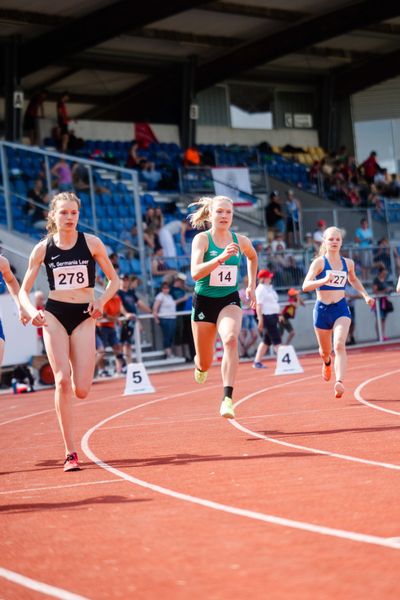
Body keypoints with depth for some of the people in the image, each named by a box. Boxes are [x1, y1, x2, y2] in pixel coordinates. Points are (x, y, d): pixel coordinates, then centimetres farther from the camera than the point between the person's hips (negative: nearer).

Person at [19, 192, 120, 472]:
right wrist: (31, 311, -16)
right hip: (54, 315, 0)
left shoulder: (91, 243, -1)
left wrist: (101, 302, -11)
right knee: (62, 381, -13)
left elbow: (114, 280, 7)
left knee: (81, 390, -9)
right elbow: (24, 290, 4)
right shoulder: (43, 248, 0)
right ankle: (70, 452, -9)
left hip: (84, 316, 0)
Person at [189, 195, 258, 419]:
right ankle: (200, 366, 51)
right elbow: (195, 273, -27)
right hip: (204, 301, -1)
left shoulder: (240, 241, -1)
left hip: (230, 301, 1)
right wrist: (221, 257, -38)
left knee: (231, 339, -31)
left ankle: (227, 399, -35)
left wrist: (252, 286, 20)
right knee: (205, 363, 9)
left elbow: (253, 257, 24)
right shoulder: (202, 239, -12)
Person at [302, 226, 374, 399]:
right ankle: (327, 362, 54)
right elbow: (305, 286, -19)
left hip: (341, 309, 1)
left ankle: (340, 383, -35)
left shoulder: (348, 263, 5)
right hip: (322, 310, -1)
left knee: (340, 345, -23)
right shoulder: (319, 262, -8)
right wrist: (323, 280, -35)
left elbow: (353, 279, 28)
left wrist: (365, 295, 17)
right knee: (325, 351, 16)